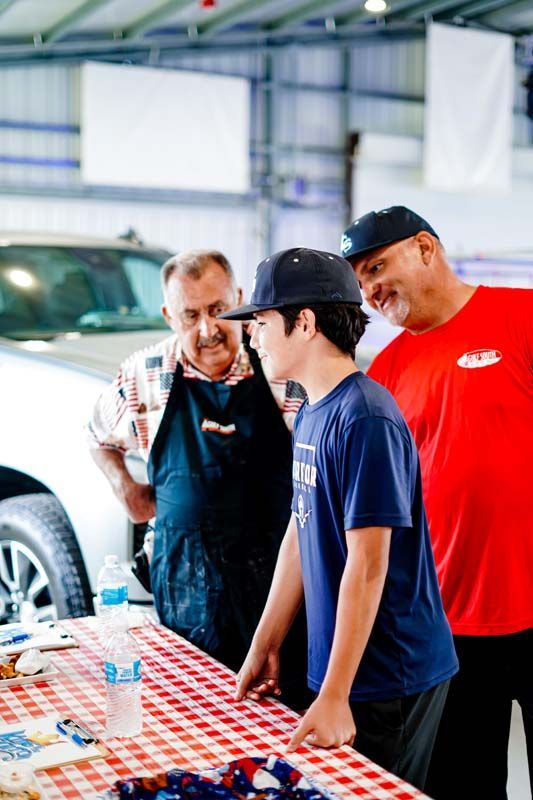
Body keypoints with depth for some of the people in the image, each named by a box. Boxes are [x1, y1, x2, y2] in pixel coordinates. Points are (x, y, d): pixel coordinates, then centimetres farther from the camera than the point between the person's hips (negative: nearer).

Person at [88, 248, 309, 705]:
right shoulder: (144, 375, 3)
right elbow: (99, 438, 23)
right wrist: (127, 490, 10)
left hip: (277, 567, -2)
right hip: (186, 578, 2)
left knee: (288, 702, 2)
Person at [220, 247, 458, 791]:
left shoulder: (364, 419, -21)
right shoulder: (311, 414, 7)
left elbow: (368, 564, -23)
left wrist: (335, 695, -21)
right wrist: (264, 646, 13)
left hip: (388, 677, -8)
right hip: (333, 665, 8)